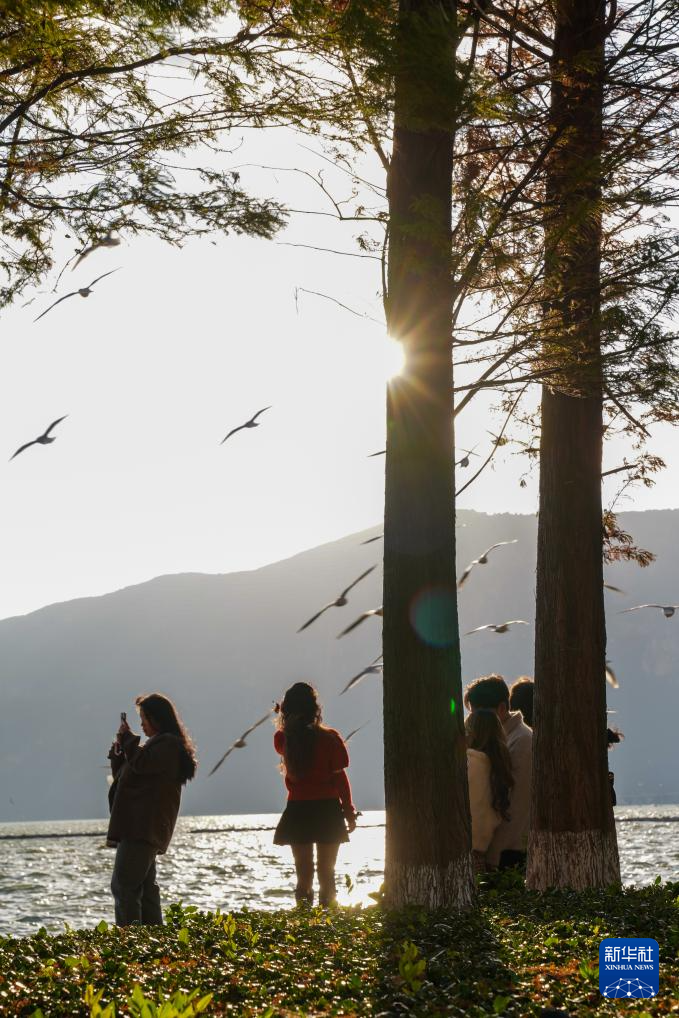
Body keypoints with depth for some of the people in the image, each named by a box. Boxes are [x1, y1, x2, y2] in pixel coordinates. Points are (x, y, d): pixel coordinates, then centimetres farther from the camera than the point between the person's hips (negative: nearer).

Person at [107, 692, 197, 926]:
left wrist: (127, 738, -7)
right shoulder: (159, 744, 23)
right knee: (144, 887, 13)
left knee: (123, 885, -14)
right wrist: (119, 753, 10)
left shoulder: (169, 744, -8)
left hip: (143, 828, -11)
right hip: (138, 828, 11)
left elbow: (140, 764, -22)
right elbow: (124, 776, 26)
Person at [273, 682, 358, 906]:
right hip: (327, 809, -2)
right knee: (326, 871, 8)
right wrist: (349, 811, 1)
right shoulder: (330, 738, -10)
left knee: (303, 873, 11)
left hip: (297, 811, 2)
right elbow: (340, 777, -7)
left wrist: (284, 715, 16)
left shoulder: (282, 739, -3)